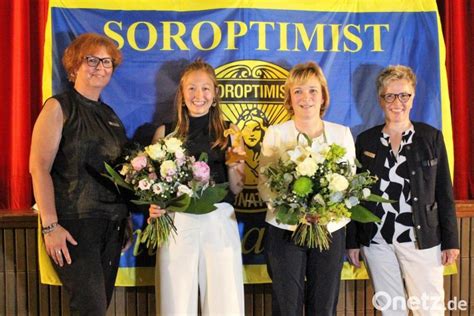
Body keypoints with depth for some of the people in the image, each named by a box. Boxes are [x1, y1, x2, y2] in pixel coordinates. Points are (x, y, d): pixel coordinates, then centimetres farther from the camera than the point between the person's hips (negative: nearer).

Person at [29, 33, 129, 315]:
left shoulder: (111, 115, 15)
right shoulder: (59, 107, -3)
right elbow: (39, 168, -11)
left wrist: (125, 218, 11)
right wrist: (50, 226, -17)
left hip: (112, 225, 6)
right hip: (74, 223, -6)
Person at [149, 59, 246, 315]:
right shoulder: (165, 132, 7)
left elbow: (237, 189, 9)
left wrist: (233, 164, -10)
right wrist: (154, 206, -10)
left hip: (220, 221, 1)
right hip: (176, 222, 0)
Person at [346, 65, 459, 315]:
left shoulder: (431, 137, 0)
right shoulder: (365, 140, 3)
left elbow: (444, 193, 1)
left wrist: (450, 241, -2)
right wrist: (352, 241, 3)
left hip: (422, 239, -1)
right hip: (376, 240, 1)